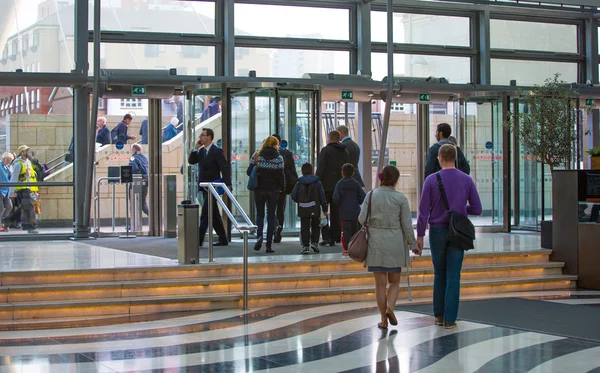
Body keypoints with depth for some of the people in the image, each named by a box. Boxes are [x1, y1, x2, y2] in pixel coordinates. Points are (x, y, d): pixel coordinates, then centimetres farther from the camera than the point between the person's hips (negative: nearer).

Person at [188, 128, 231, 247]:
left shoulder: (217, 151, -9)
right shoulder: (200, 151, 13)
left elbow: (225, 168, -12)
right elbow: (191, 161, 6)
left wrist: (227, 185, -19)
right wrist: (196, 148, -3)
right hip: (204, 187, 8)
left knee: (205, 213, -11)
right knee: (214, 215, 11)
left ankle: (199, 239, -12)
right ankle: (223, 239, 18)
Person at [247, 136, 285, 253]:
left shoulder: (256, 155, -1)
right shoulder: (279, 158, -6)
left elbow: (249, 172, -2)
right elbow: (281, 175, -8)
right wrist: (282, 188, 6)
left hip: (259, 190, 1)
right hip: (273, 190, -1)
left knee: (260, 214, 14)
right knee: (271, 216, 7)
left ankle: (259, 236, -12)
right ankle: (269, 245, 3)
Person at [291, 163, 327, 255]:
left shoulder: (299, 183, 1)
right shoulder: (317, 182, 0)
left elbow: (294, 196, -1)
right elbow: (322, 196, 0)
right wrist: (324, 209, 6)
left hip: (303, 209, 0)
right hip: (315, 210, 0)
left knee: (304, 228, 6)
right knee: (315, 226, 17)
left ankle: (305, 246, 0)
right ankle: (314, 242, 2)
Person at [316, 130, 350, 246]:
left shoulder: (326, 150, -7)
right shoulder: (345, 152, 11)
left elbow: (320, 168, -14)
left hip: (326, 186, -5)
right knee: (336, 213, 9)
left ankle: (326, 236, -8)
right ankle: (334, 238, 9)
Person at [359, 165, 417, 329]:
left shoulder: (371, 195, -3)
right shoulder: (401, 198, -6)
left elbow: (362, 219, -4)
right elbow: (407, 224, -5)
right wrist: (412, 244, 6)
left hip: (376, 243, 1)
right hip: (395, 243, -1)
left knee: (380, 283, 6)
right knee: (395, 280, 14)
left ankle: (384, 320, 6)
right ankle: (390, 307, -11)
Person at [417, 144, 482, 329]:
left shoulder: (431, 180, -6)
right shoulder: (466, 180, -2)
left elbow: (424, 211, -7)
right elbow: (476, 209, -1)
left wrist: (419, 236, -2)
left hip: (437, 232, 0)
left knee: (439, 274, 15)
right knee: (453, 276, 2)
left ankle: (439, 315, 17)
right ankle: (449, 319, 0)